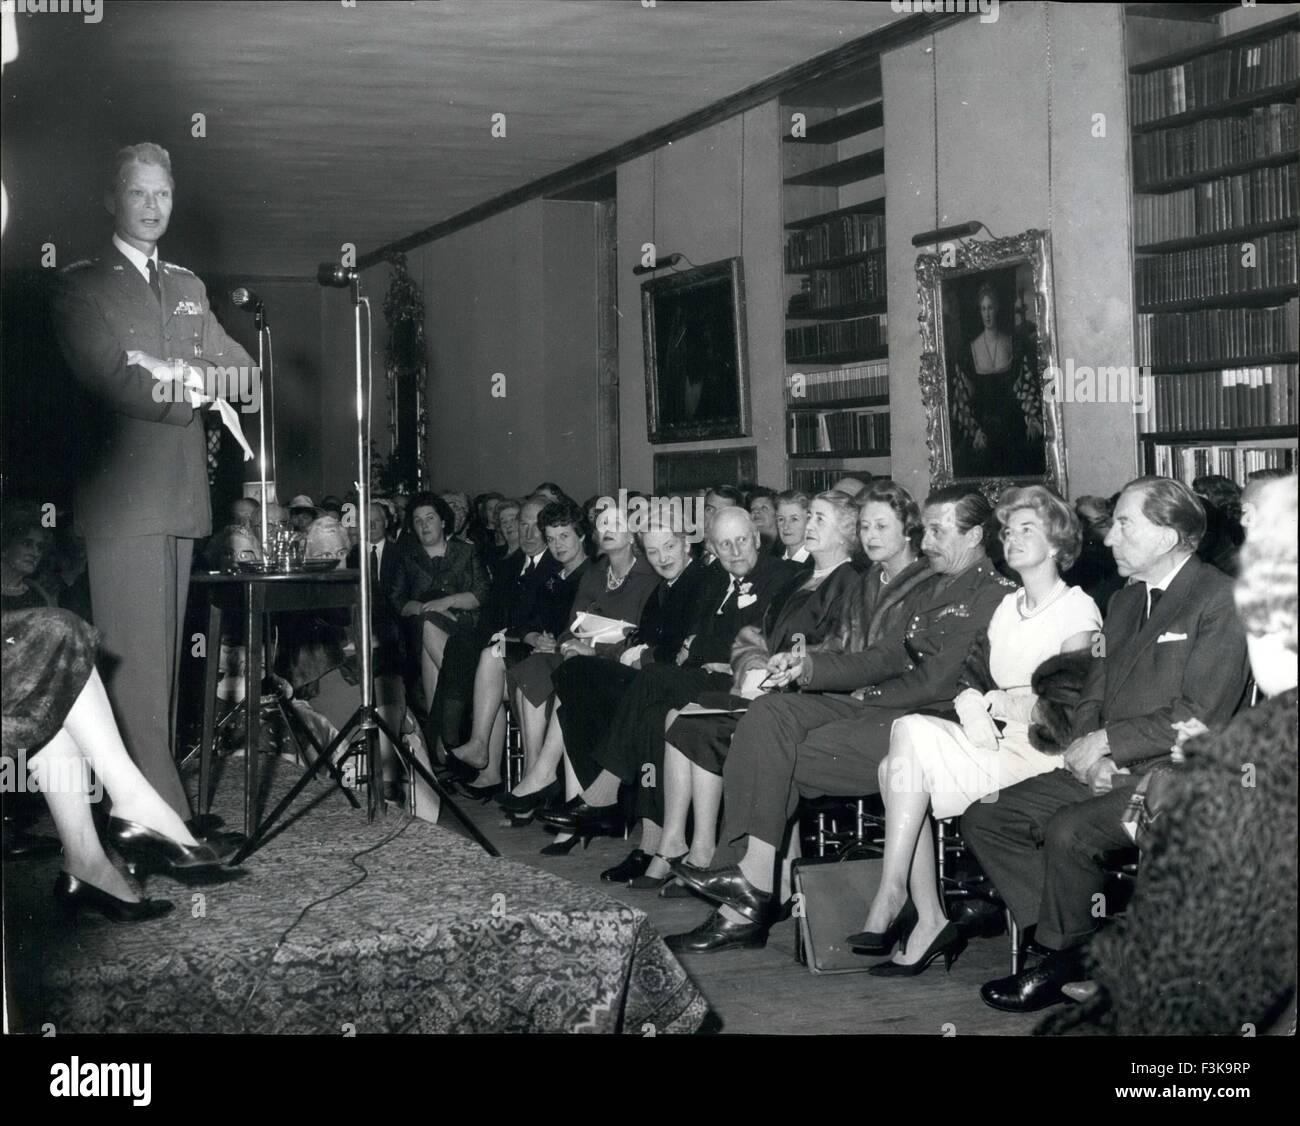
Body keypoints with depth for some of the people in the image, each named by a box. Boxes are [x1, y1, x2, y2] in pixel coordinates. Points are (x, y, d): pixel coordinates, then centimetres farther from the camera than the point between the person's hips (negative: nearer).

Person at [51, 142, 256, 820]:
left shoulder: (187, 287, 22)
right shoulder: (82, 284, 3)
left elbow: (244, 367, 16)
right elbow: (105, 376, -11)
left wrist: (184, 372, -4)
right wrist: (193, 390, -9)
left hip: (181, 496, 7)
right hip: (123, 497, -6)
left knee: (165, 655, 8)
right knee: (135, 661, -9)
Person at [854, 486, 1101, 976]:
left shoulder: (1078, 609, -2)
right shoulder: (1008, 606, 22)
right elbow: (973, 680, 16)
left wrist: (990, 702, -7)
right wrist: (971, 705, -6)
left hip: (1039, 752, -7)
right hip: (994, 743, 7)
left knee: (912, 732, -24)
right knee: (898, 768, -19)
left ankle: (891, 896, -21)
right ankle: (928, 922, -17)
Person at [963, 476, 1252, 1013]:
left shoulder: (1220, 600, -9)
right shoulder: (1124, 602, 18)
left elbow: (1201, 717, -17)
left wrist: (1106, 741, -14)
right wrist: (1091, 754, -4)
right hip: (1109, 770, 9)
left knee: (1068, 831, -31)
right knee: (984, 819, -4)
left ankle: (1061, 961, -7)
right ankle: (1075, 944, -3)